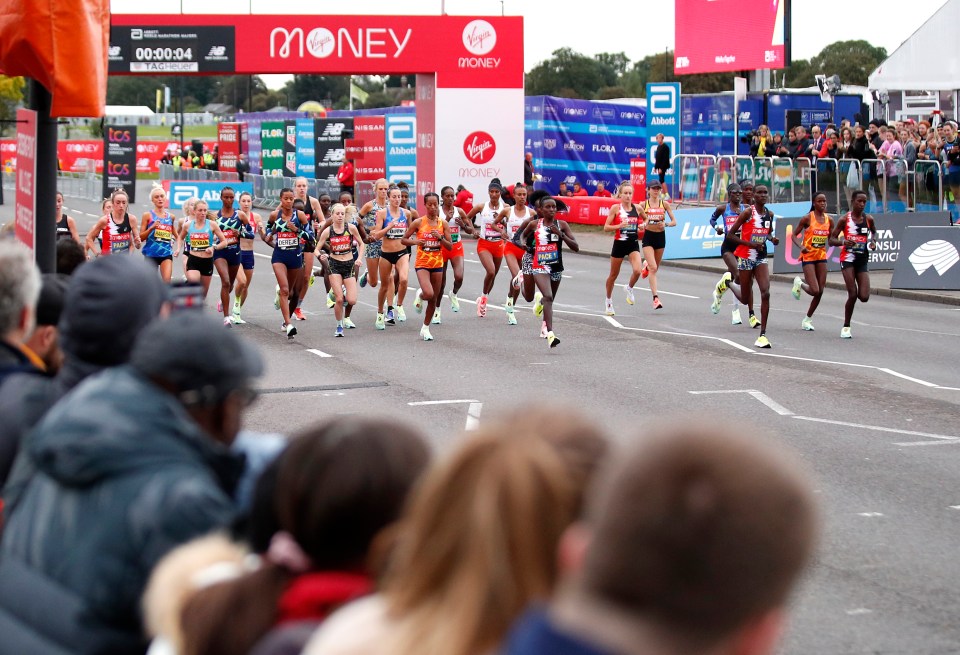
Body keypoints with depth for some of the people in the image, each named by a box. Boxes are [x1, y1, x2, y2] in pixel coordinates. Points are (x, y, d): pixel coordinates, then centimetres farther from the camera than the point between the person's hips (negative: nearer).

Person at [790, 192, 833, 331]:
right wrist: (800, 247, -22)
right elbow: (794, 235, -5)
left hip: (822, 257, 5)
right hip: (808, 256, -5)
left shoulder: (829, 219, 4)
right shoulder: (808, 218, -9)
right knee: (814, 291, -14)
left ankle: (807, 319, 20)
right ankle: (799, 283, 20)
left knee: (820, 292, 3)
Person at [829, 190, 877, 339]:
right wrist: (843, 241, -22)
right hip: (848, 259, -3)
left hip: (863, 261, 3)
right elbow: (831, 240, -2)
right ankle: (846, 327, 3)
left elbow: (874, 231, 26)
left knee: (864, 297, -8)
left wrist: (873, 241, 5)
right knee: (853, 294, -13)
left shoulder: (868, 219, 4)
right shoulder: (845, 220, -5)